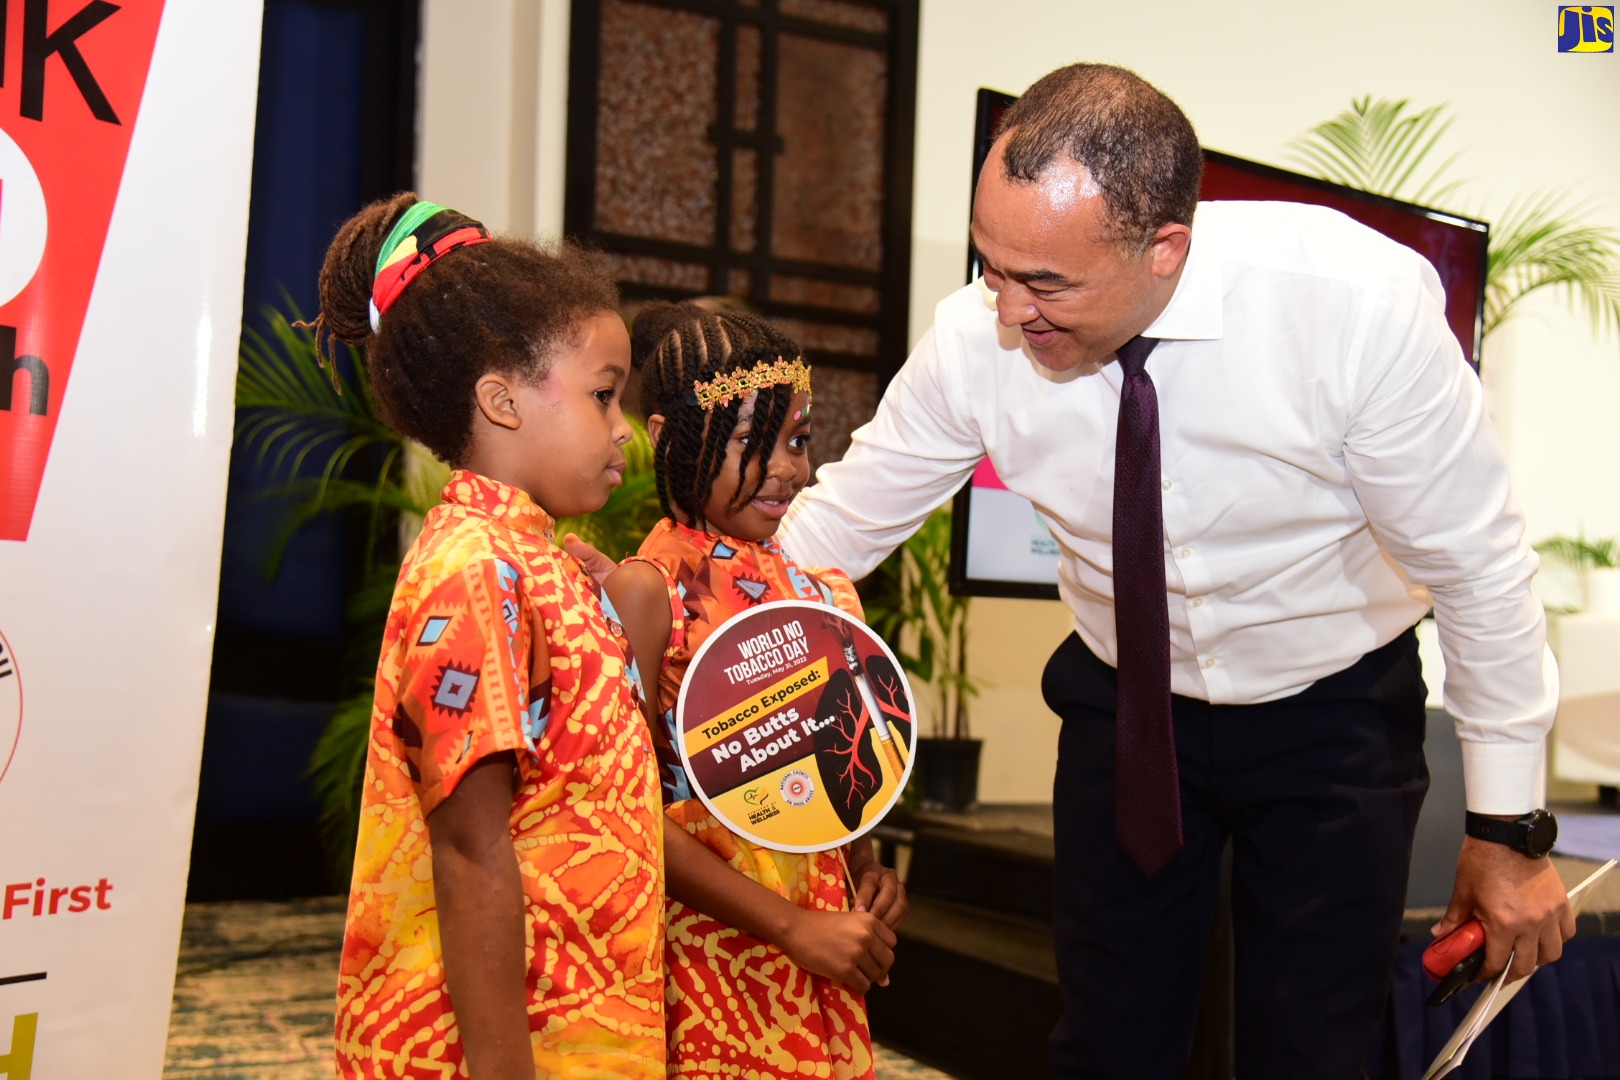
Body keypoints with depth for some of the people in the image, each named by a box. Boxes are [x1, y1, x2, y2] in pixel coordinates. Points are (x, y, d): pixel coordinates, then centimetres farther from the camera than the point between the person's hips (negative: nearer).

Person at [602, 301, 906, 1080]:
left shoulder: (802, 584, 7)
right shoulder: (647, 589, -12)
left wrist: (865, 869, 0)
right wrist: (795, 928, -16)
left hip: (823, 957, 6)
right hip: (711, 950, -6)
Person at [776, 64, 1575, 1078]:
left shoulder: (1362, 302, -30)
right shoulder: (973, 340, -21)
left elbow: (1477, 567, -19)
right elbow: (839, 522, -8)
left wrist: (1511, 824, -12)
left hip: (1331, 718, -2)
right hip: (1123, 708, 2)